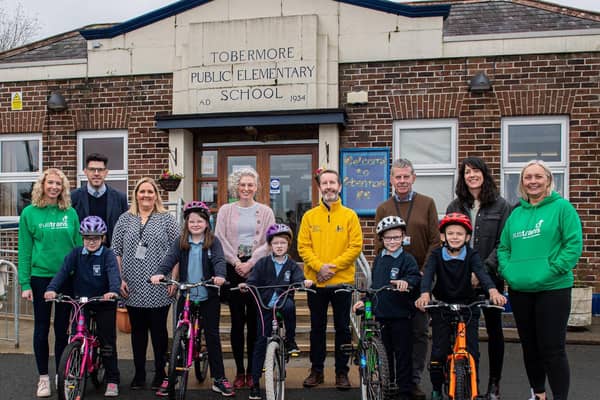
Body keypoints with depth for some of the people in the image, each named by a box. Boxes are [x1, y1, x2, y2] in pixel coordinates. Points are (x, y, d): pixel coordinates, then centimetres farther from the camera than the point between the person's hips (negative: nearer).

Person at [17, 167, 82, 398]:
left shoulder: (70, 213, 2)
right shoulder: (30, 213, -2)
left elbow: (79, 246, 4)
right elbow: (24, 250, -2)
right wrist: (25, 283, -7)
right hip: (40, 277, -1)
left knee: (63, 328, 10)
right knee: (41, 327, 7)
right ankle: (43, 377, 20)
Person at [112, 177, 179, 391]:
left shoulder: (167, 219, 3)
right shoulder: (125, 219, 8)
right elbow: (116, 251, 8)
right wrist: (120, 279, 0)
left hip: (159, 287, -2)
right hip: (133, 288, 2)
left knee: (159, 329, 5)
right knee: (138, 330, 10)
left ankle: (160, 374, 17)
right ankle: (139, 374, 20)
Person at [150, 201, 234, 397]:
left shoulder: (213, 242, -1)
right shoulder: (180, 243, 3)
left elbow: (219, 261, -14)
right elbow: (169, 259, -10)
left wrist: (220, 276, -35)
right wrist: (159, 273, -29)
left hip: (208, 297, -1)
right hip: (186, 296, 1)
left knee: (213, 336, 5)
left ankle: (219, 379, 15)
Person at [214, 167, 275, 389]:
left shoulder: (265, 211, 7)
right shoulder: (225, 210, 8)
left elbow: (269, 242, 0)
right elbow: (221, 240, 1)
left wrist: (250, 263, -10)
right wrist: (236, 263, -9)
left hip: (257, 269, 0)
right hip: (233, 268, 0)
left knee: (254, 321, 1)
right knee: (237, 320, 1)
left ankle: (252, 371, 11)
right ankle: (239, 371, 10)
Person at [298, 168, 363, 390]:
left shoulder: (349, 216, 1)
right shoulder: (309, 216, 5)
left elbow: (356, 246, -5)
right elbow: (303, 246, 0)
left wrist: (333, 266, -13)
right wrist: (319, 266, -15)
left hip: (342, 281, -1)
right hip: (315, 281, 1)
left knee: (342, 328, 6)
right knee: (317, 327, 10)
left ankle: (342, 372, 17)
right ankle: (316, 370, 22)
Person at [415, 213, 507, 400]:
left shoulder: (472, 255, -6)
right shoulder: (436, 255, -7)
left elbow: (482, 273, -24)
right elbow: (428, 274, -23)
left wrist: (493, 290, -45)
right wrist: (425, 294, -45)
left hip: (468, 307, 0)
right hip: (442, 307, 0)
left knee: (472, 351, -4)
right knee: (438, 351, -3)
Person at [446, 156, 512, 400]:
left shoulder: (500, 205, -1)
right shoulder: (455, 207, 8)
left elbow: (503, 243, -7)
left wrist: (483, 269, -19)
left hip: (490, 277, -2)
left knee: (494, 328, 8)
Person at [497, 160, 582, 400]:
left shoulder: (561, 207, -4)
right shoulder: (516, 213, 12)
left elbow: (574, 244, -11)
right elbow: (503, 247, 16)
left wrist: (550, 271, -17)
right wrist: (507, 271, -1)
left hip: (553, 290, -5)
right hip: (519, 290, 6)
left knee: (552, 349, -3)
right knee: (529, 346, 15)